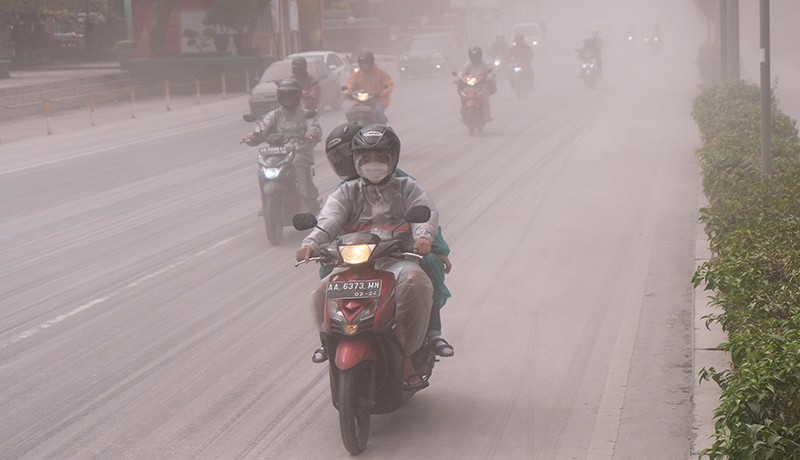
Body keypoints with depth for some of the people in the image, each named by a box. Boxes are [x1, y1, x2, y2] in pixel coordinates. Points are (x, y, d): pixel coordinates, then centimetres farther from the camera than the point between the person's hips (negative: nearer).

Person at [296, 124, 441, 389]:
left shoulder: (407, 188, 19)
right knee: (323, 294, -27)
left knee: (415, 283, -36)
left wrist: (424, 236, -28)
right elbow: (330, 218, 0)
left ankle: (405, 356, -24)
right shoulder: (347, 193, 21)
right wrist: (311, 242, -24)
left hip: (395, 260, -1)